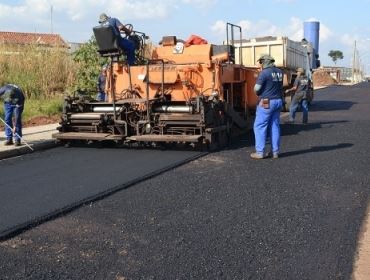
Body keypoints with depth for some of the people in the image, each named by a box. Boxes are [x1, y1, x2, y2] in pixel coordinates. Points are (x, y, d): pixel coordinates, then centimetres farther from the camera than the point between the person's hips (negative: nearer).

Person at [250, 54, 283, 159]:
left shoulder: (264, 73, -13)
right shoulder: (279, 72, 10)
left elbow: (257, 89, -12)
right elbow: (280, 86, 14)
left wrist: (259, 94, 7)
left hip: (266, 103, -7)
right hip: (278, 101, 7)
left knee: (259, 127, 0)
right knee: (275, 126, 11)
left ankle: (260, 152, 0)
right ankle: (275, 151, 14)